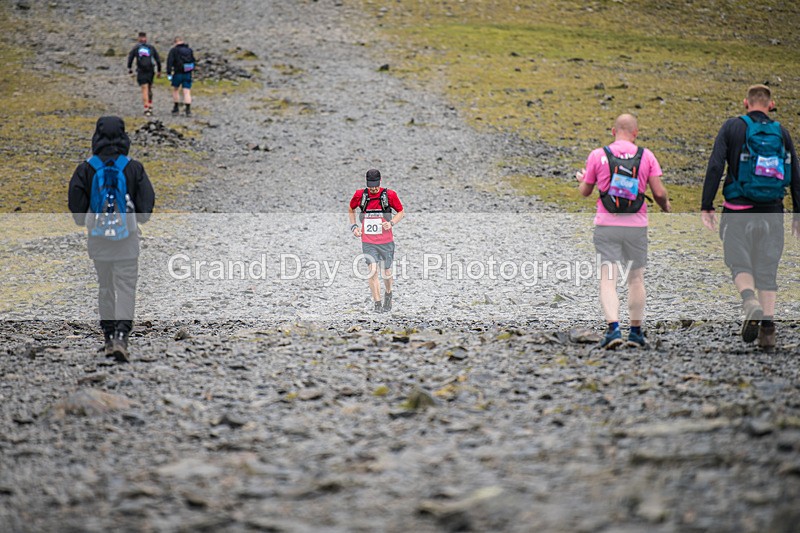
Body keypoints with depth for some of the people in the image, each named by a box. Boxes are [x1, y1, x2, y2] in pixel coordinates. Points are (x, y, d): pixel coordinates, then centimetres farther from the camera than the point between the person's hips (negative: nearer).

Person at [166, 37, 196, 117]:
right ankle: (188, 110, -13)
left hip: (178, 74, -2)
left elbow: (169, 62, -13)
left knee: (175, 90, 19)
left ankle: (176, 108, 21)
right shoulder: (190, 50, 8)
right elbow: (193, 62, 18)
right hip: (188, 74, 2)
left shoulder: (174, 50, -4)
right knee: (187, 92, 0)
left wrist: (169, 74, -14)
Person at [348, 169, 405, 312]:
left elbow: (401, 212, 6)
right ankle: (377, 304, -8)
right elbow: (351, 210, 18)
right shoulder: (360, 195, -1)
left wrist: (391, 223, -11)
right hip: (368, 242, 0)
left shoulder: (389, 195, -5)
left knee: (387, 272, 8)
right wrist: (354, 226, 5)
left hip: (386, 241, 0)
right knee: (373, 270, -12)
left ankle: (388, 294, 38)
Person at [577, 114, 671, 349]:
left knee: (607, 280, -3)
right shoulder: (646, 156, -1)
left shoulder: (598, 155, -2)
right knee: (636, 278, 14)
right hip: (636, 225, 1)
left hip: (606, 226, -1)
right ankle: (636, 332, 17)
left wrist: (581, 179, 31)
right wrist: (665, 205, 19)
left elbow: (585, 191, 7)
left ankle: (613, 328, -21)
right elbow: (659, 192, -4)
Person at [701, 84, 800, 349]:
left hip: (738, 209, -2)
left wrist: (706, 206, -6)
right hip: (772, 211, 2)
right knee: (767, 268, 8)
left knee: (739, 262, 4)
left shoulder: (732, 127, 1)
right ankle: (768, 324, -1)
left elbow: (715, 167, -8)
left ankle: (750, 303, -24)